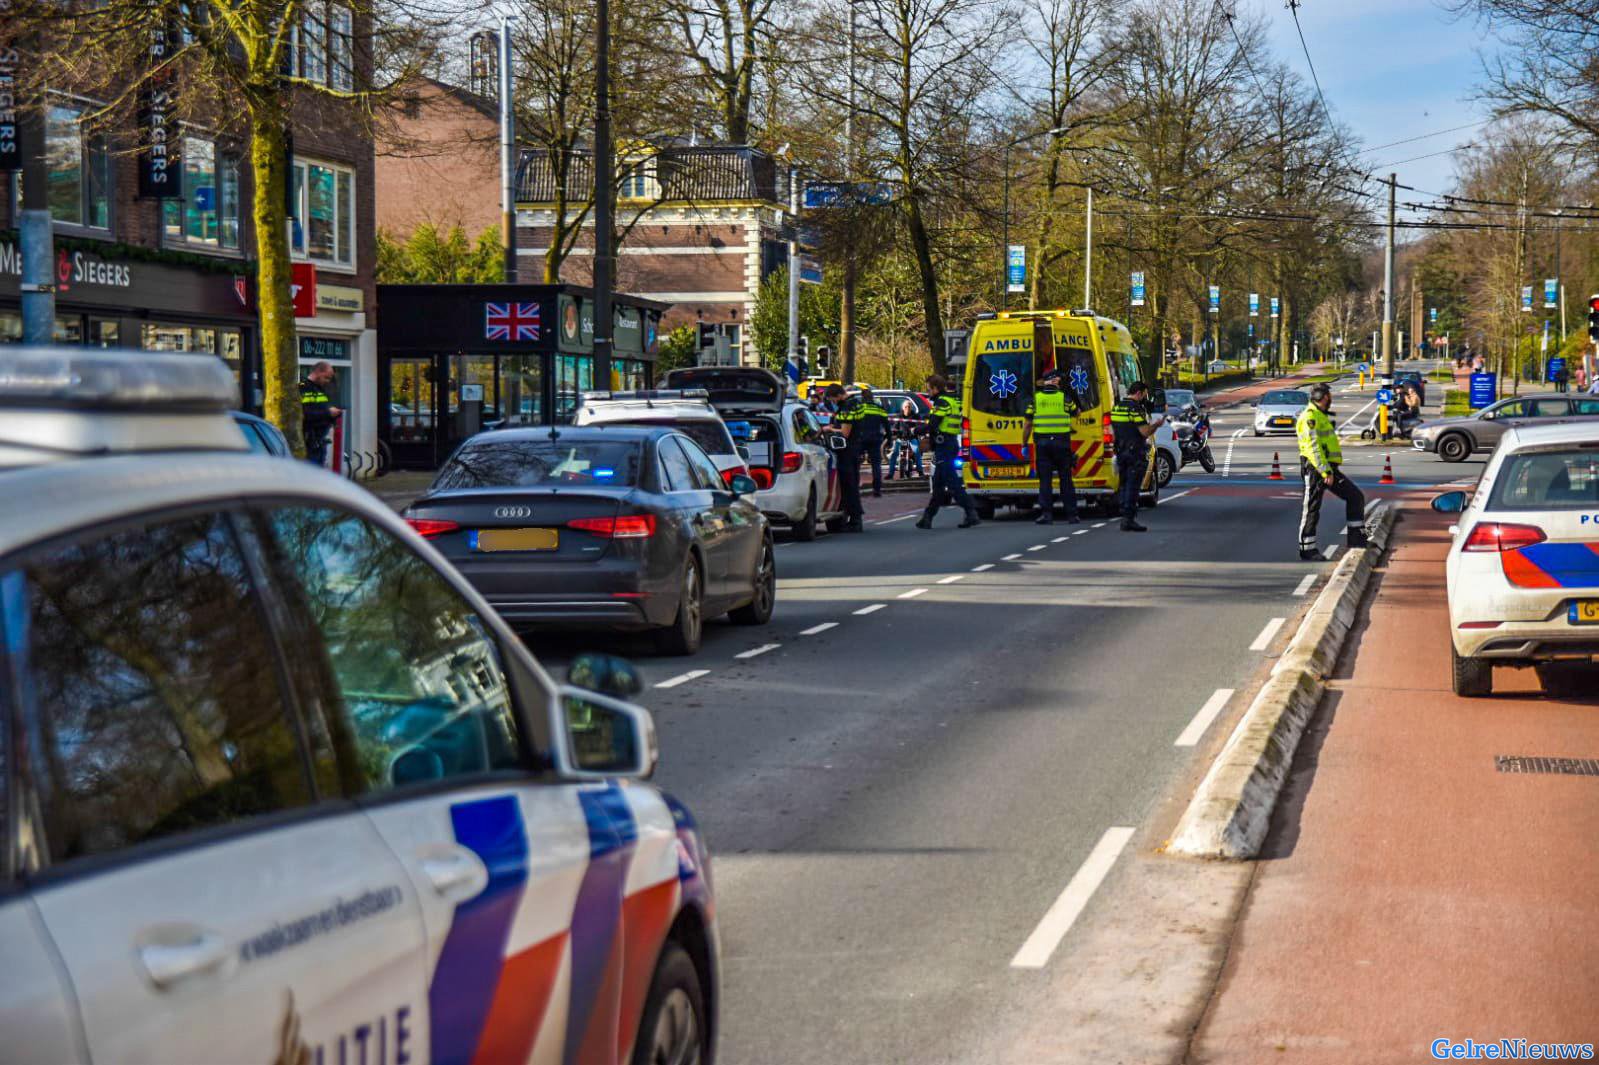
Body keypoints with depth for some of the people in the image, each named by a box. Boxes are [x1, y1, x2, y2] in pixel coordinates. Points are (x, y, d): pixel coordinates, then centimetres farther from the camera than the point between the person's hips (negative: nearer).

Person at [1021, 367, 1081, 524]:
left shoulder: (1035, 398, 2)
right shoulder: (1064, 397, 1)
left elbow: (1027, 424, 3)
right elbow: (1076, 413, 19)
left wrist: (1024, 444, 9)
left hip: (1042, 442, 0)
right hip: (1062, 442, 0)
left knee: (1045, 479, 1)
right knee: (1066, 479, 7)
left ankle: (1046, 514, -6)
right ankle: (1072, 515, 9)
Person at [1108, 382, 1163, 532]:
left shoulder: (1116, 408, 12)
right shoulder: (1136, 408, -14)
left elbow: (1113, 432, 18)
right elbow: (1145, 432, -18)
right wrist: (1156, 424, -3)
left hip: (1121, 452, 8)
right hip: (1136, 454, -8)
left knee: (1124, 486, 14)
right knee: (1132, 487, -7)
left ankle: (1125, 518, 16)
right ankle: (1129, 519, -9)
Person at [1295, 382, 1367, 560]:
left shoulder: (1321, 416, 21)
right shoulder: (1309, 417, -13)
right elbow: (1313, 447, -21)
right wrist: (1325, 472, -24)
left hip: (1329, 468, 10)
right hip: (1316, 468, -10)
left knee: (1356, 497, 6)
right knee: (1311, 509, -2)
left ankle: (1356, 538, 9)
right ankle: (1307, 549, 5)